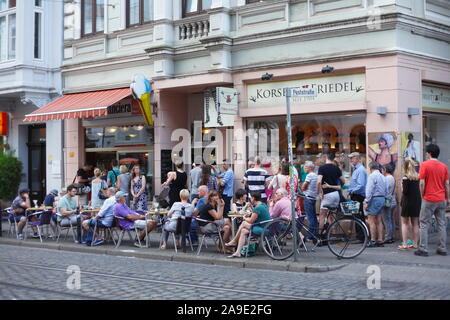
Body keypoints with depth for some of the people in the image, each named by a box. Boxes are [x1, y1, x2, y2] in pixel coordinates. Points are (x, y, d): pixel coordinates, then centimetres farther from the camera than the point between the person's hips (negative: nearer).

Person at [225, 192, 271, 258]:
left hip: (263, 230, -10)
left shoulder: (258, 208, -18)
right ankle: (238, 252, 8)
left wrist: (245, 218, 7)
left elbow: (251, 221, -13)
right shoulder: (263, 205, 12)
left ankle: (234, 242, 6)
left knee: (244, 224, -6)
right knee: (243, 231, 9)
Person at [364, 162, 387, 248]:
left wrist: (366, 202, -15)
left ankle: (373, 241, -8)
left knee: (371, 220, -6)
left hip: (374, 199, -8)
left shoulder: (372, 176, -10)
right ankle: (380, 240, 10)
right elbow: (385, 190, 16)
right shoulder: (383, 177, 16)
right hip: (382, 198, 8)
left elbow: (369, 190, -15)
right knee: (378, 221, 10)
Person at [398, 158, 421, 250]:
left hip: (408, 201, -5)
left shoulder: (405, 178, -12)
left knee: (404, 223, 4)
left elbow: (405, 191, -15)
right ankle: (415, 244, 13)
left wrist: (402, 185, 1)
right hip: (417, 201, 5)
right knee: (415, 223, 11)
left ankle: (404, 244, -1)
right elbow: (420, 189, 7)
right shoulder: (418, 176, 3)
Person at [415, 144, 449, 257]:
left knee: (424, 224, 2)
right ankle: (442, 249, 12)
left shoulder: (425, 165, -7)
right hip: (441, 200, 4)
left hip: (429, 200, -4)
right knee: (442, 224, 10)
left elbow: (422, 183, -11)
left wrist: (422, 196, 1)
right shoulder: (444, 166, 5)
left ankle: (423, 249, 0)